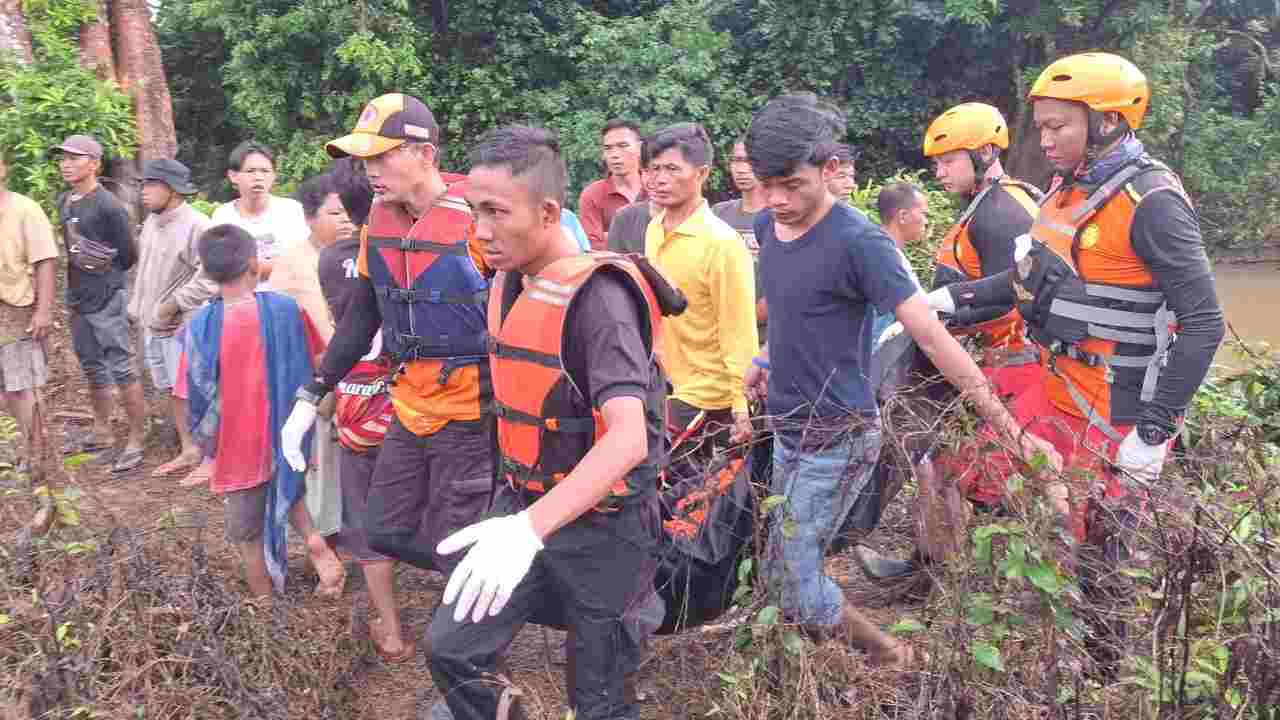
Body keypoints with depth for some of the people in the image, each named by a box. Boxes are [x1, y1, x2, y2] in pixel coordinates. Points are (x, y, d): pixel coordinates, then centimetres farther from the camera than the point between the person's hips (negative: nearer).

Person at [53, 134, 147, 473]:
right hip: (77, 300, 8)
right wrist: (74, 288, 13)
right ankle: (101, 432, 32)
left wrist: (103, 272, 0)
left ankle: (136, 441, 5)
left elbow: (129, 256, -11)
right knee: (92, 369, 18)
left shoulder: (108, 207, -16)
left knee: (122, 371, -3)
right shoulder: (63, 202, 8)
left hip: (106, 302, -8)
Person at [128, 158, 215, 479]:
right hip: (153, 324, 9)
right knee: (172, 389, 15)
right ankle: (188, 451, 26)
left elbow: (211, 275, -26)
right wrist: (138, 309, 15)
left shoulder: (196, 226, -19)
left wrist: (174, 304, -20)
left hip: (183, 324, -9)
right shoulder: (151, 222, 10)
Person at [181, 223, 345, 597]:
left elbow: (200, 396, -11)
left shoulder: (201, 326, -16)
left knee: (249, 535, 15)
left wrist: (205, 440, 6)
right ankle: (315, 541, 7)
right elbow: (315, 369, -1)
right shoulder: (286, 308, -10)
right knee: (287, 489, 31)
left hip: (240, 448, -2)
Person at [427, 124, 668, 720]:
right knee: (451, 648, 6)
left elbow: (628, 438, -35)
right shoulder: (508, 282, 1)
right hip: (523, 503, 7)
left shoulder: (597, 295, -24)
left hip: (601, 525, -6)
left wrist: (530, 529, -46)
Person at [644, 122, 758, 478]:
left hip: (703, 396, -7)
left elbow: (739, 334, -18)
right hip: (663, 388, 7)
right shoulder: (653, 229, 4)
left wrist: (742, 408, -19)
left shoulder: (722, 242, -18)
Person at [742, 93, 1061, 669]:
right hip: (789, 432, 8)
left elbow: (931, 335, -26)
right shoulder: (766, 227, 2)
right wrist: (766, 357, 6)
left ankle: (890, 661, 18)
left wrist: (1008, 429, -27)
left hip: (836, 442, -8)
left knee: (790, 579, -3)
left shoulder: (857, 242, -22)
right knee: (784, 568, 17)